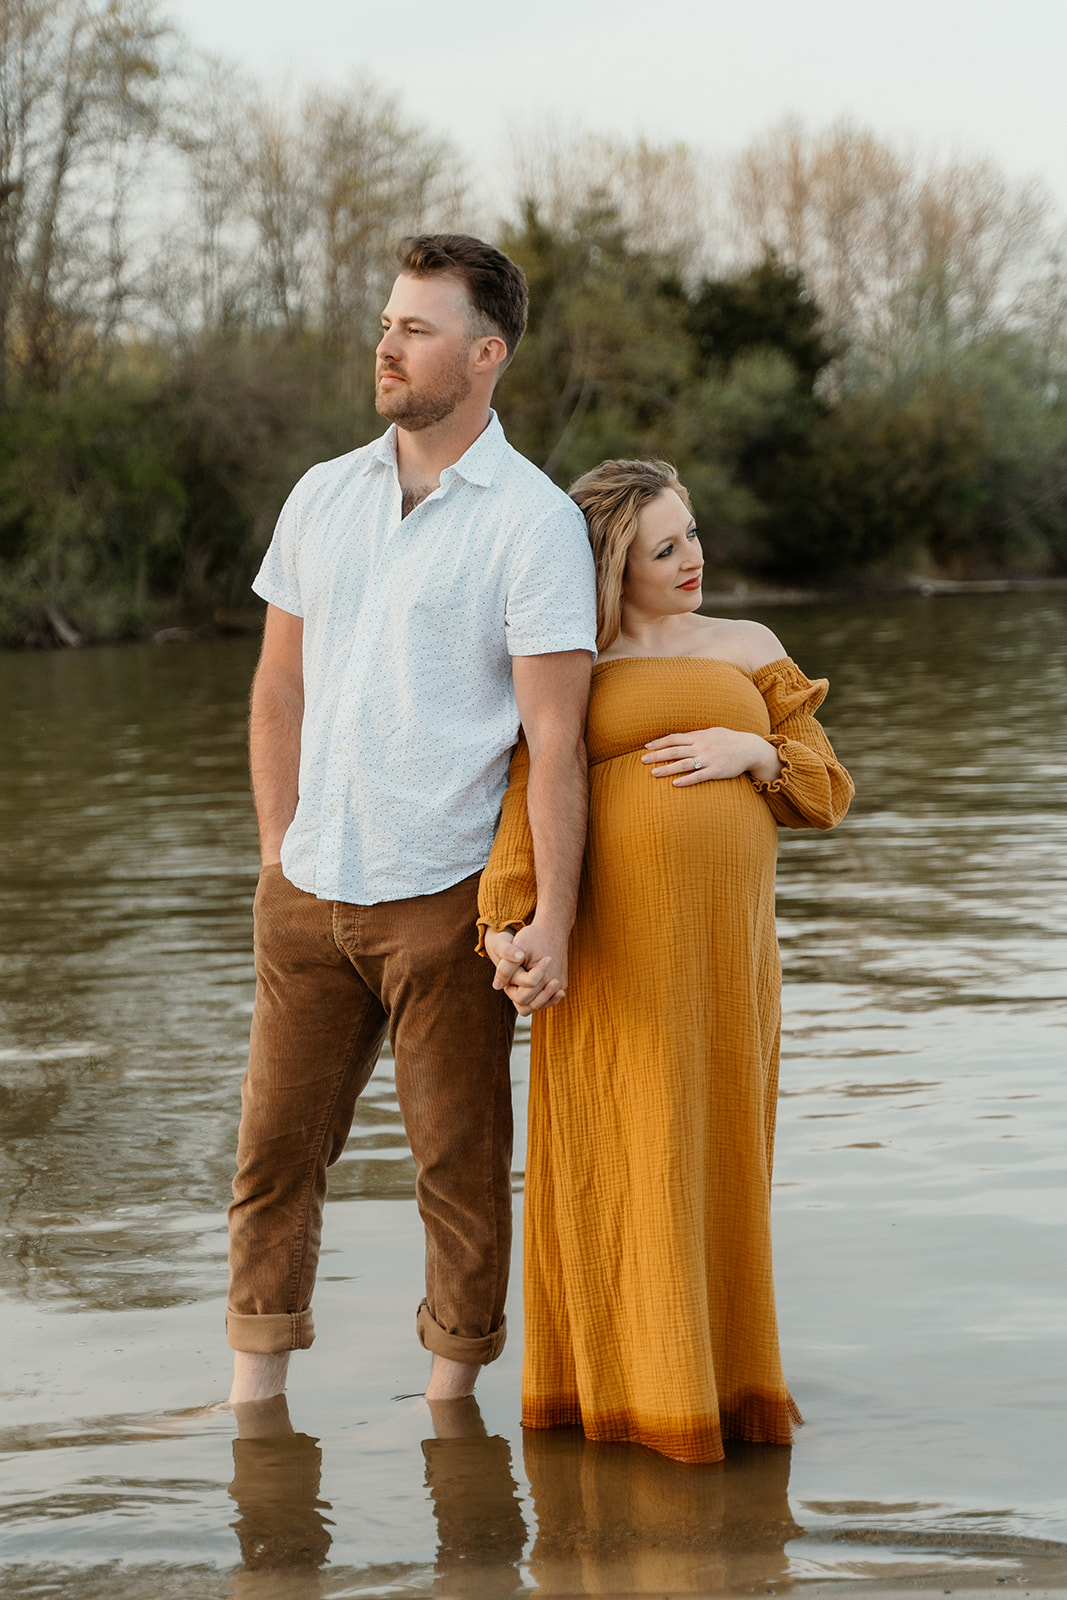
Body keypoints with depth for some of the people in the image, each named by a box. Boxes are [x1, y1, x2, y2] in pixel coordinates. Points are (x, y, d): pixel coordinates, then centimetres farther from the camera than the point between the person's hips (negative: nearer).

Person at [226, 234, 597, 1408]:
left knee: (459, 1160, 6)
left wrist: (552, 918, -15)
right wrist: (280, 854, 10)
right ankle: (255, 1393, 19)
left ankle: (453, 1394, 19)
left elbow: (556, 736, -11)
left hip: (443, 898, -5)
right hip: (307, 894, 5)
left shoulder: (534, 522, -8)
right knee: (276, 1144, 8)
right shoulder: (322, 497, 9)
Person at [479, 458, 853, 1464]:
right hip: (606, 939, -2)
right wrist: (507, 929, -18)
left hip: (722, 941, 2)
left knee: (709, 1150, 6)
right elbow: (527, 808, -3)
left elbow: (826, 793, 13)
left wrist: (751, 750, -6)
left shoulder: (748, 649, 16)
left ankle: (715, 1373, 19)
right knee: (615, 1152, -1)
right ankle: (622, 1375, 11)